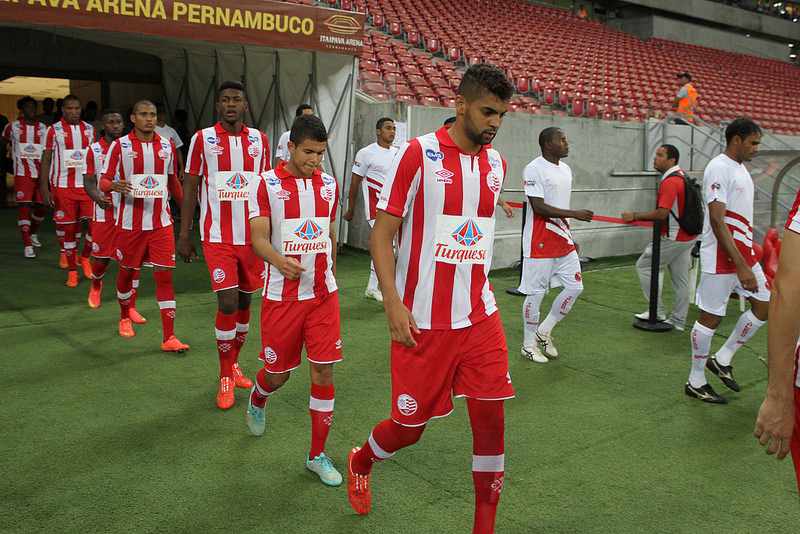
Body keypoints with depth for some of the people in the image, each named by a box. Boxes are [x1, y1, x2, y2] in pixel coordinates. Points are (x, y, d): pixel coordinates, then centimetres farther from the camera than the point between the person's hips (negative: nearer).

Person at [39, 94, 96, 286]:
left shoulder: (89, 129, 11)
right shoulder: (54, 130, 1)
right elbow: (46, 160, 1)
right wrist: (44, 189, -5)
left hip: (87, 185, 2)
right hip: (63, 186, -2)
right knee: (68, 227, 1)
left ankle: (85, 257, 18)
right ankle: (72, 270, 13)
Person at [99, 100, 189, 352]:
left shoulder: (167, 146, 7)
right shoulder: (120, 146, -1)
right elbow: (103, 182, -1)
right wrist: (114, 185, -24)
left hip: (161, 222, 1)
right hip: (130, 222, -1)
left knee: (164, 275, -5)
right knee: (127, 272, 12)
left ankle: (169, 337, -4)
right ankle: (125, 317, 40)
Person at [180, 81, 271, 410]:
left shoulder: (259, 140, 8)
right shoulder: (202, 139, 0)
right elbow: (190, 187, 3)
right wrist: (183, 235, 0)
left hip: (252, 234, 3)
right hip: (218, 236, -3)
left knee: (244, 300, 11)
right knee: (227, 302, -11)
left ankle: (233, 363, 31)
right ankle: (226, 377, 6)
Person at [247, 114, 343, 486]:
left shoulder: (329, 185, 8)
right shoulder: (266, 184, -5)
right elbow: (258, 237, -12)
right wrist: (279, 260, -32)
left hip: (323, 294, 3)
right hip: (281, 295, -3)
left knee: (323, 372, -1)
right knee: (277, 373, 9)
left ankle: (317, 455, 13)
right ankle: (257, 400, 47)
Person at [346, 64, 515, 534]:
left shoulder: (496, 164, 9)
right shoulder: (419, 154, -9)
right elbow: (381, 234, -8)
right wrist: (394, 304, -17)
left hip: (480, 318, 5)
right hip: (423, 320, -4)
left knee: (491, 419, 1)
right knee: (410, 426, 6)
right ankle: (361, 462, 40)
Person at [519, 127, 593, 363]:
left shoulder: (566, 169, 14)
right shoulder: (533, 169, -13)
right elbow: (539, 207, -20)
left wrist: (569, 237, 21)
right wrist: (575, 213, -22)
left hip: (562, 241, 8)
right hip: (539, 242, -8)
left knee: (574, 287, 8)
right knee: (536, 293, 0)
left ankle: (544, 331, 23)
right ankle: (528, 344, 15)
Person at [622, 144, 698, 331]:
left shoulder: (670, 182, -20)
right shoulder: (681, 176, 13)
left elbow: (662, 213, -26)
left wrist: (634, 216, -18)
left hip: (673, 238, -10)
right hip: (686, 237, 10)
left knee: (644, 266, 2)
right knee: (680, 279, 12)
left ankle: (658, 311, 6)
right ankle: (678, 320, 19)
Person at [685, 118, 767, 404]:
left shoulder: (740, 168, 15)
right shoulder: (719, 168, -15)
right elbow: (717, 221, -23)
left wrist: (750, 252, 23)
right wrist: (741, 266, -25)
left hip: (743, 251, 10)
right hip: (721, 255, -10)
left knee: (765, 304, 9)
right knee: (711, 316, -1)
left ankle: (722, 359, 22)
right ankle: (696, 382, 12)